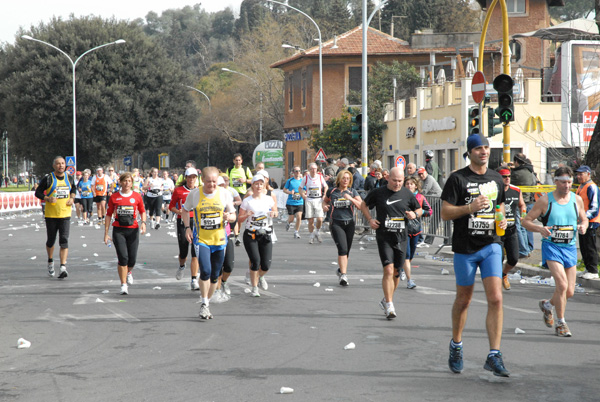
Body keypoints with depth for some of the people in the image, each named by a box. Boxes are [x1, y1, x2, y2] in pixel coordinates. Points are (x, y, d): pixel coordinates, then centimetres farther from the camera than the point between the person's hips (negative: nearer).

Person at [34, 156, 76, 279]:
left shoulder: (69, 178, 6)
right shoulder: (48, 179, -5)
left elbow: (73, 189, 24)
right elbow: (38, 192, -1)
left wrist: (72, 198, 4)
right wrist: (48, 198, -18)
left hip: (65, 214, 1)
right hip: (51, 214, -1)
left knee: (64, 241, -11)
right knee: (50, 241, 10)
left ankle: (63, 267, -15)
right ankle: (50, 262, 36)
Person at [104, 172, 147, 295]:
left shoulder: (137, 196, 5)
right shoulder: (114, 197, 3)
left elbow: (142, 211, 16)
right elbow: (109, 215, 8)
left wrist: (143, 222, -4)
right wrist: (106, 233, 5)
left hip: (133, 230, 1)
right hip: (118, 230, -1)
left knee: (132, 259, 1)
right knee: (122, 257, -11)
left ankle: (128, 272, 37)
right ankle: (123, 284, -1)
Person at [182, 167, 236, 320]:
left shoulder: (224, 194, -1)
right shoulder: (194, 194, -5)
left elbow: (233, 216, 7)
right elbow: (185, 210, 12)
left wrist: (229, 217, -16)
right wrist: (187, 228, -2)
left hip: (219, 240, 3)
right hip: (201, 239, -2)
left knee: (215, 275, 9)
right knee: (205, 271, -19)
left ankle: (207, 303, 27)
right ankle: (204, 304, -5)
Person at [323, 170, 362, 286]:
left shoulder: (353, 192, 5)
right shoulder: (332, 191, 5)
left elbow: (362, 206, -5)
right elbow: (325, 200, 24)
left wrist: (351, 199, -18)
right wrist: (325, 206, 2)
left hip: (349, 223, 2)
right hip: (336, 223, -2)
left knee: (346, 251, 8)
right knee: (342, 248, -18)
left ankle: (341, 270, 33)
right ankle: (343, 275, -20)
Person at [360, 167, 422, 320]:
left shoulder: (407, 194, 5)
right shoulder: (378, 193, -1)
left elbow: (420, 209, 18)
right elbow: (364, 205, 14)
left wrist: (415, 214, -5)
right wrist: (370, 219, -1)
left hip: (401, 238, 3)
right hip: (384, 238, -3)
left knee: (396, 272, 10)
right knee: (388, 270, -13)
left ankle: (386, 299, 30)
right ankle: (389, 306, -10)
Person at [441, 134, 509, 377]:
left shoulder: (496, 179, 11)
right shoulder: (458, 179, -5)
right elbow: (445, 213, -8)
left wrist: (502, 221, 3)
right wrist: (470, 207, -23)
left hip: (491, 245, 3)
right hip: (465, 248, -3)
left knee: (496, 299, -10)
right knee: (463, 300, 10)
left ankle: (494, 356, -9)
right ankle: (456, 346, 33)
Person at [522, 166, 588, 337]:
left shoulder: (577, 200, 6)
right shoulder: (545, 201, -5)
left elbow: (584, 219, 19)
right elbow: (526, 221, -2)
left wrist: (583, 226, -5)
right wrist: (540, 229, -21)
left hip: (570, 247, 4)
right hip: (551, 246, -4)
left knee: (569, 291, 6)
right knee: (562, 284, -21)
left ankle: (547, 304, 38)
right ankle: (560, 322, -5)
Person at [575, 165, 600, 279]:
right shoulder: (581, 187, 16)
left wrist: (585, 217, -28)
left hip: (590, 223, -9)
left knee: (590, 248, -5)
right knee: (583, 247, 13)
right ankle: (588, 269, 21)